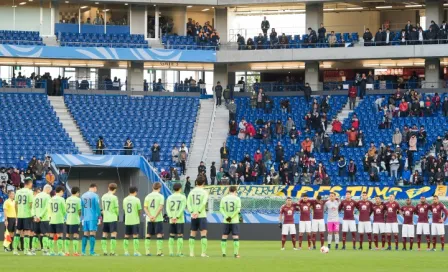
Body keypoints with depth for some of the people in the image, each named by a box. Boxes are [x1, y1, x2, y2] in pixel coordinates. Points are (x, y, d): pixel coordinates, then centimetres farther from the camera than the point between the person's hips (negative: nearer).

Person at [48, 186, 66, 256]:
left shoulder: (51, 199, 9)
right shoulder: (61, 199, -7)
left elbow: (50, 210, 9)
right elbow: (64, 210, -2)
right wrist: (64, 216, 15)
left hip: (52, 220, 5)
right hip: (59, 220, -5)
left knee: (52, 236, 7)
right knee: (60, 235, -3)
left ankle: (51, 251, 7)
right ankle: (60, 251, -6)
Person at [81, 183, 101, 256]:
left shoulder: (83, 196, 10)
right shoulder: (95, 196, -7)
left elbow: (81, 208, 15)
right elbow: (97, 207, -9)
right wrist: (99, 216, 1)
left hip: (85, 218, 5)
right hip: (93, 218, -5)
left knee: (85, 234, 11)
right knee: (92, 234, -5)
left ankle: (83, 251, 9)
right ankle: (92, 252, -9)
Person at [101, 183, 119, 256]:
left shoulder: (103, 197, 7)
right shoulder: (114, 197, -10)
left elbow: (102, 208, 11)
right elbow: (116, 209, -7)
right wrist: (117, 215, 11)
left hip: (105, 219, 6)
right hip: (113, 219, -6)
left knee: (104, 235, 10)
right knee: (113, 234, -5)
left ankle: (104, 251, 9)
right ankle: (112, 251, -11)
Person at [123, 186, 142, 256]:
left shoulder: (125, 200, 6)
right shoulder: (136, 200, -7)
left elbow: (124, 209, 11)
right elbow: (139, 211, -3)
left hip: (127, 221, 4)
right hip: (135, 221, -4)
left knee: (126, 236, 9)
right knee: (135, 236, -2)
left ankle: (126, 251, 10)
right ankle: (136, 252, -5)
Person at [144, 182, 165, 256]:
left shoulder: (148, 196, 7)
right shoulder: (160, 196, -4)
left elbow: (145, 208, 0)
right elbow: (160, 207, -13)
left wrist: (150, 216, -8)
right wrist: (155, 216, -13)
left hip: (149, 219, 3)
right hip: (158, 219, -3)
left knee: (148, 235, 9)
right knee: (159, 235, -1)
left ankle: (147, 252, 7)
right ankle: (159, 252, -8)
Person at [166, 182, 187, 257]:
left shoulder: (169, 197, 8)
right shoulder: (182, 197, -2)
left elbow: (167, 208, 0)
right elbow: (182, 208, -11)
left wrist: (171, 217, -7)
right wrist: (177, 217, -13)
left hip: (171, 220, 3)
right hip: (180, 220, -3)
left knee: (171, 236, 8)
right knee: (180, 236, -2)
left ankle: (171, 252, 5)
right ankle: (179, 252, -6)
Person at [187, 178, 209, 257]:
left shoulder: (192, 192, 9)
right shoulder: (204, 192, -4)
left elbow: (188, 202, 0)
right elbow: (203, 203, -16)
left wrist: (192, 212, -8)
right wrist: (198, 212, -17)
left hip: (193, 216, 4)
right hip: (202, 215, -4)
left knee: (192, 234, 12)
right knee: (203, 234, -4)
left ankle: (191, 252, 9)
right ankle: (203, 253, -11)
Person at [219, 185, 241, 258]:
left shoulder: (223, 199, 5)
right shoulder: (237, 198, -4)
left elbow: (221, 209, -2)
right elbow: (238, 209, -12)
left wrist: (226, 217, -7)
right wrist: (232, 217, -9)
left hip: (226, 221, 3)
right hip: (235, 221, -2)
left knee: (224, 237, 9)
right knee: (236, 237, -1)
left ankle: (224, 253, 6)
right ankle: (236, 253, -5)